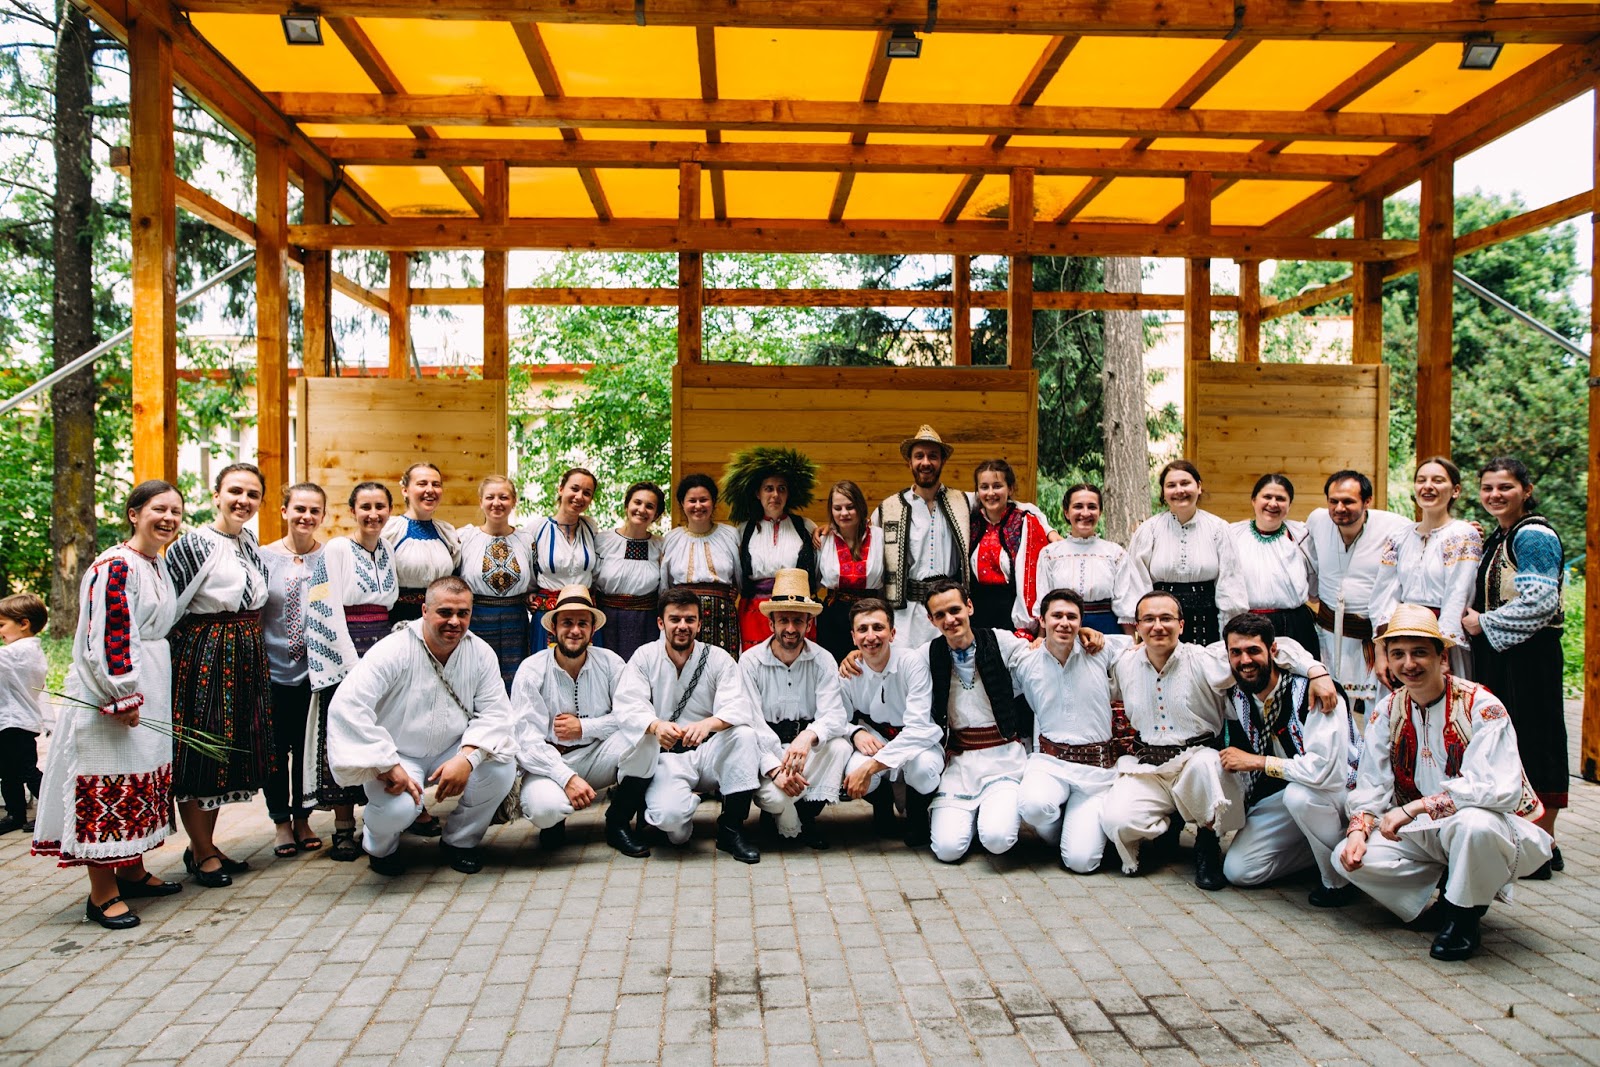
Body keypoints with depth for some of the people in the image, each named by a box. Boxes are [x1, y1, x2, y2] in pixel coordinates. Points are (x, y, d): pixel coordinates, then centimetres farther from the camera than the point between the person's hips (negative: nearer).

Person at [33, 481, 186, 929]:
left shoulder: (156, 565, 13)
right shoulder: (115, 566, -16)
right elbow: (105, 637, -20)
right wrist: (122, 697, -21)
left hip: (149, 692, 10)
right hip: (111, 694, -10)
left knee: (142, 781, 16)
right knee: (107, 785, -4)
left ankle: (132, 871, 28)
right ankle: (102, 892, 4)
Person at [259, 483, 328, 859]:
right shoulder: (265, 557, 0)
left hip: (316, 668, 1)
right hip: (276, 668, 0)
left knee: (310, 746, 9)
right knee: (276, 747, 6)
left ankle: (302, 818, 24)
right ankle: (281, 822, 20)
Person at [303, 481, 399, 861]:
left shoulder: (388, 550, 12)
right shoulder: (336, 549, -6)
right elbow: (327, 611, -12)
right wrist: (353, 664, -15)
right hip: (345, 651, -5)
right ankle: (343, 828, 5)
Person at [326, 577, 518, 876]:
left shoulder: (480, 653, -7)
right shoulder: (394, 651, -21)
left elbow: (495, 712, -10)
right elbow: (346, 706, -29)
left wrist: (467, 757, -30)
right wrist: (389, 766, -31)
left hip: (452, 752, 4)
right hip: (397, 755, -4)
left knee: (501, 768, -22)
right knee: (399, 807, -32)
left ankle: (461, 840, 7)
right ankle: (380, 846, 8)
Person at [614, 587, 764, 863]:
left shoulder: (718, 658, 1)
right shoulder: (644, 658, 2)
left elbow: (737, 709, -14)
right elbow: (628, 707, -12)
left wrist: (708, 724, -37)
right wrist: (655, 725, -35)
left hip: (709, 753, 2)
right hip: (667, 759, -2)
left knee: (744, 735, -29)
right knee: (669, 815, -32)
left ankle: (731, 829, -15)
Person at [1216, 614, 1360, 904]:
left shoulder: (1312, 691, -26)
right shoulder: (1237, 698, -5)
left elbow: (1324, 769, -37)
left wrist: (1255, 761, -27)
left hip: (1342, 786, -6)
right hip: (1284, 793, 6)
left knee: (1300, 794, -39)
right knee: (1238, 870, -7)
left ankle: (1340, 878, -13)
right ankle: (1326, 847, 11)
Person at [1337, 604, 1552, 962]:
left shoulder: (1480, 707, -19)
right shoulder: (1388, 712, -1)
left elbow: (1500, 790, -30)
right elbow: (1371, 785, 0)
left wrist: (1415, 808, -31)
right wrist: (1359, 829, -20)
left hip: (1498, 828, -5)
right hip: (1425, 834, 5)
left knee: (1473, 823, -40)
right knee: (1349, 856, -15)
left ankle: (1464, 917, -10)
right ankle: (1451, 896, 5)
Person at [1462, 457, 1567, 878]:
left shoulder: (1533, 535, -12)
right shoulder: (1496, 538, 15)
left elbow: (1541, 603, -21)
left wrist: (1484, 623, -13)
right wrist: (1469, 616, 7)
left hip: (1529, 655, -9)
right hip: (1497, 655, 9)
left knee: (1533, 742, -3)